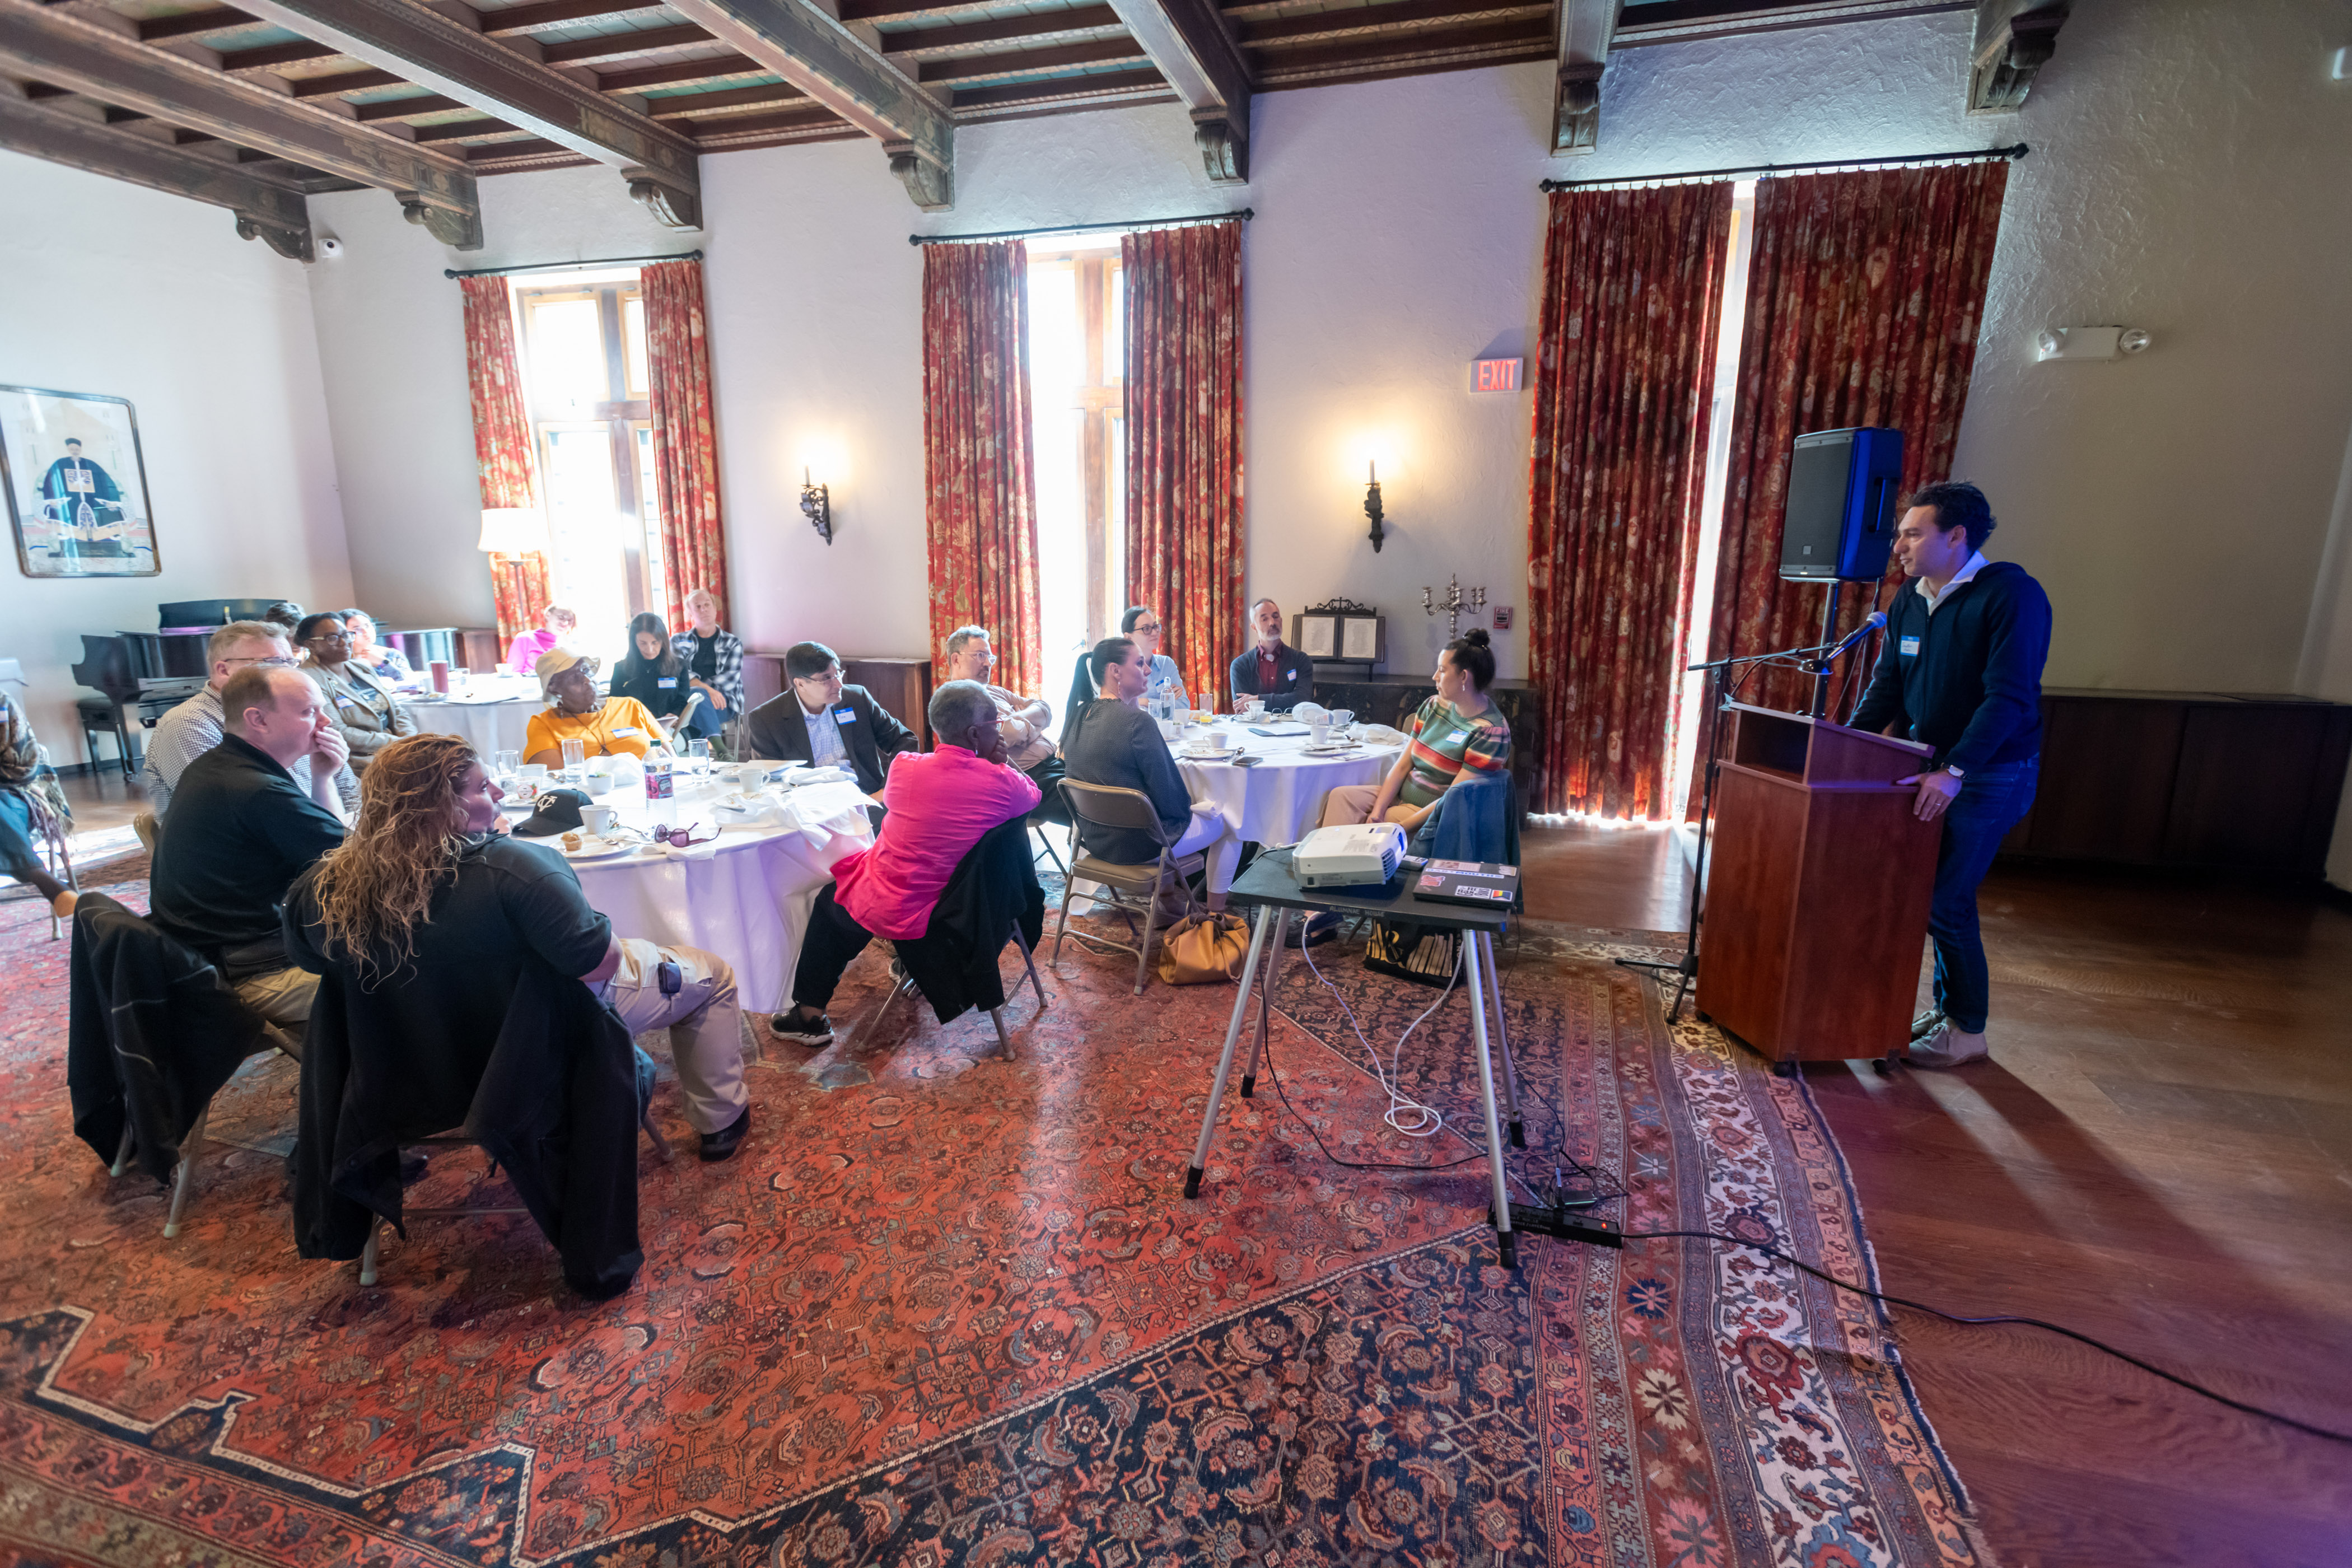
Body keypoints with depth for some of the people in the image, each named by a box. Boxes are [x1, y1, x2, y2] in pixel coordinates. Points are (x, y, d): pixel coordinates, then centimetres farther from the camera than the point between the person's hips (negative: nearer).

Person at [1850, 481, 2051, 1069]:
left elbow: (2010, 697, -22)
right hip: (1934, 768, 7)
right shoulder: (1910, 600, 8)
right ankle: (1947, 1009, 26)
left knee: (1945, 903, -6)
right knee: (1925, 893, 11)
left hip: (1990, 777, -7)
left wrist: (1954, 771, -28)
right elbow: (1887, 688, 12)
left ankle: (1968, 1031, 11)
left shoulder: (2012, 594, -15)